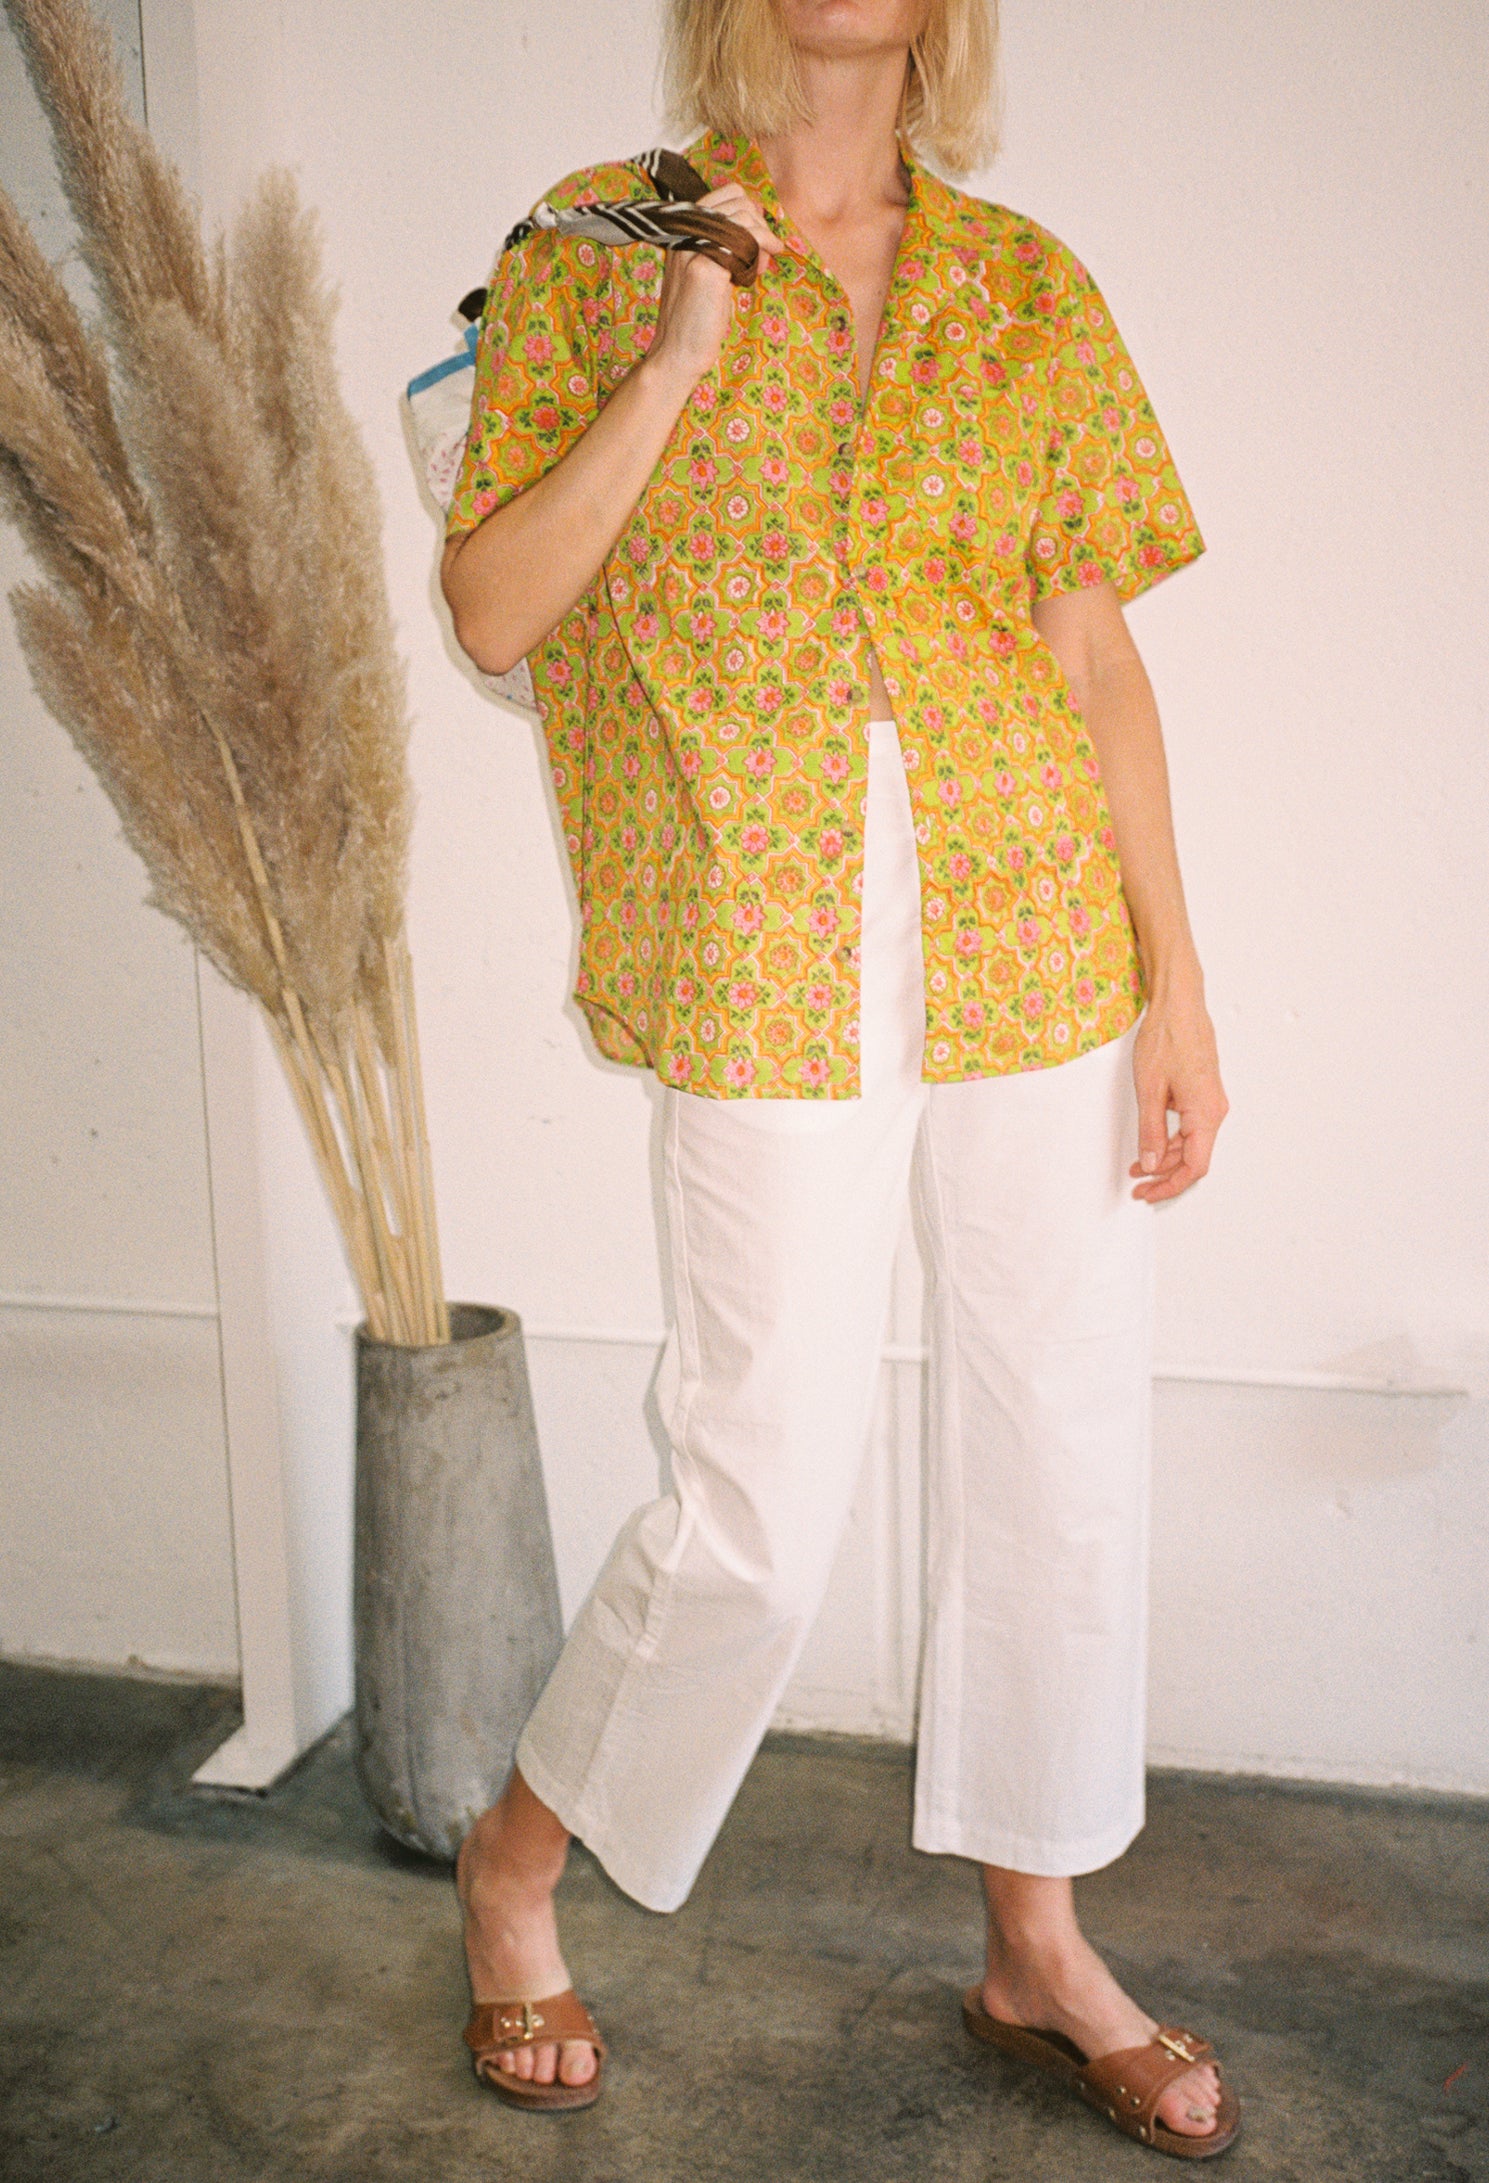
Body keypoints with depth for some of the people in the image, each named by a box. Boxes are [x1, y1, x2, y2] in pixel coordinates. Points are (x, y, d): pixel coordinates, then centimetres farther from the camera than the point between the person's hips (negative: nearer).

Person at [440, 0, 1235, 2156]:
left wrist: (1176, 980, 3)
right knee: (765, 1510, -2)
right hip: (764, 970, -3)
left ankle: (1039, 1943, 31)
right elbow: (489, 610, -2)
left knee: (1067, 1450, 9)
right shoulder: (597, 249, 5)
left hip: (1036, 936, 4)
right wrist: (678, 362, -11)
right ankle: (517, 1862, 28)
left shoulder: (1030, 287, 10)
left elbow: (1096, 657, 8)